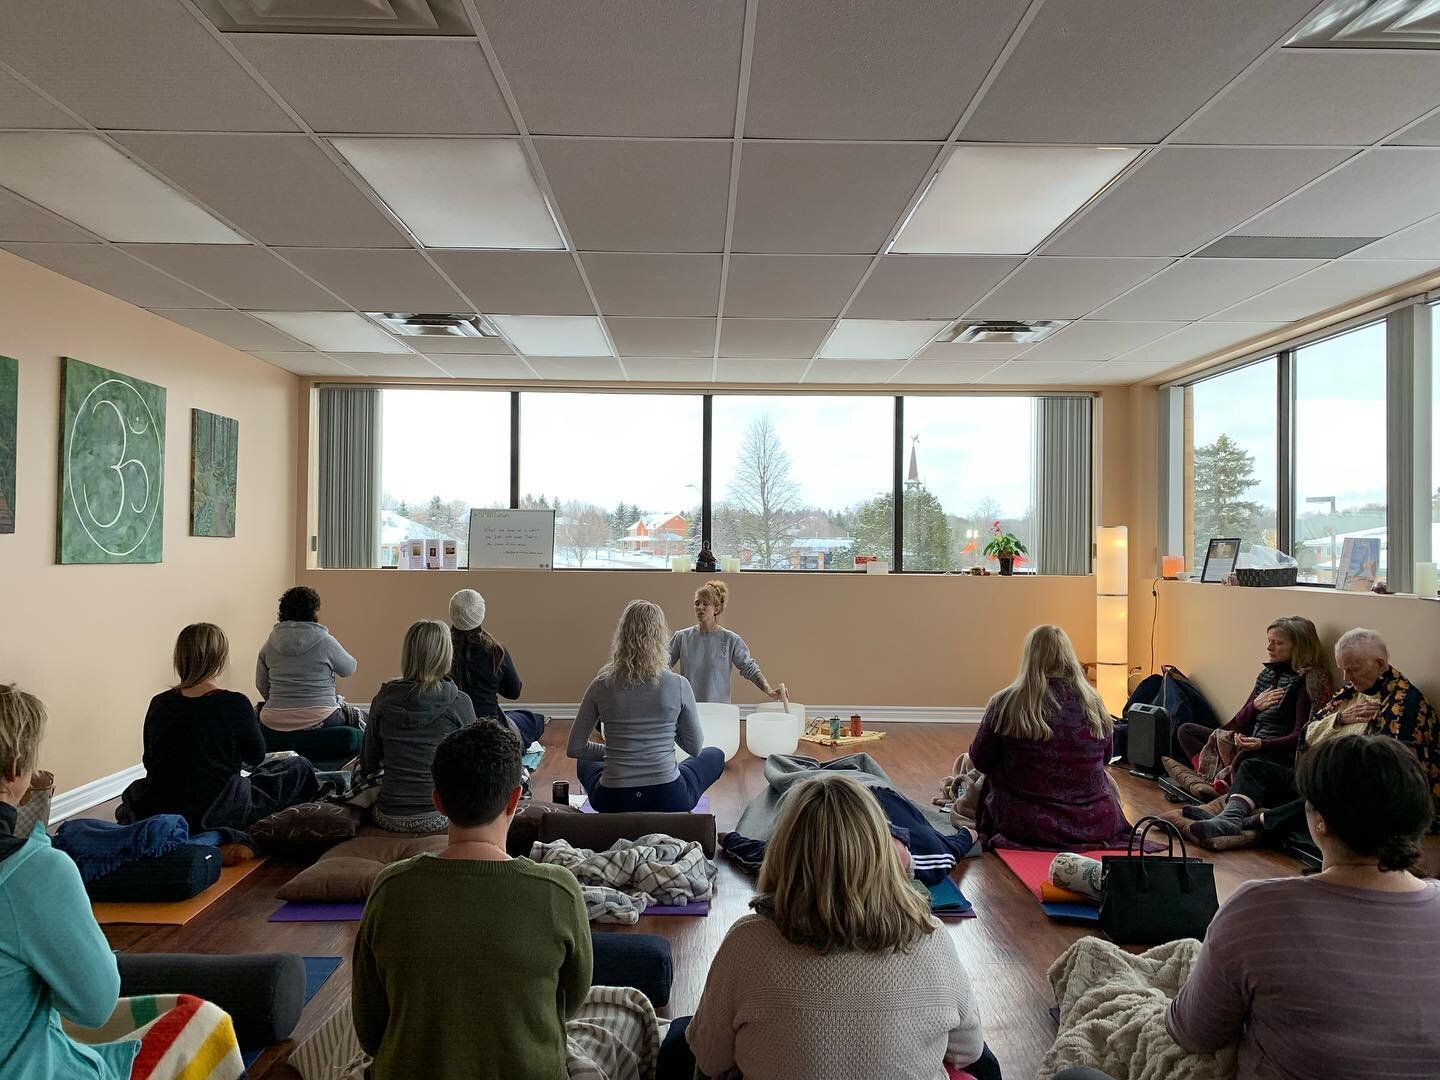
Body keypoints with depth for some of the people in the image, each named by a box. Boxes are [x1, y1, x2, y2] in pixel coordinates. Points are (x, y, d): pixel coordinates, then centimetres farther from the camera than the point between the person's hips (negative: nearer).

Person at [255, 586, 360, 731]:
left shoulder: (271, 641, 2)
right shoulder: (325, 641, -9)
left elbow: (261, 684, 8)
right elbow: (349, 669, 7)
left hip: (275, 721, 5)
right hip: (319, 718, -4)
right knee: (359, 717, 19)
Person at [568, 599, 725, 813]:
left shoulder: (602, 685, -7)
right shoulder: (678, 685, -10)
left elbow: (574, 749, 1)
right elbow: (695, 748, 1)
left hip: (612, 803, 2)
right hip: (669, 799, -2)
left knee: (585, 762, 37)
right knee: (715, 755, 29)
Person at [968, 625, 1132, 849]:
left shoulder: (1005, 704, -11)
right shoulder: (1094, 704, -3)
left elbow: (980, 761, -1)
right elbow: (1105, 758, 14)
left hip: (1026, 826, -3)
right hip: (1096, 825, 3)